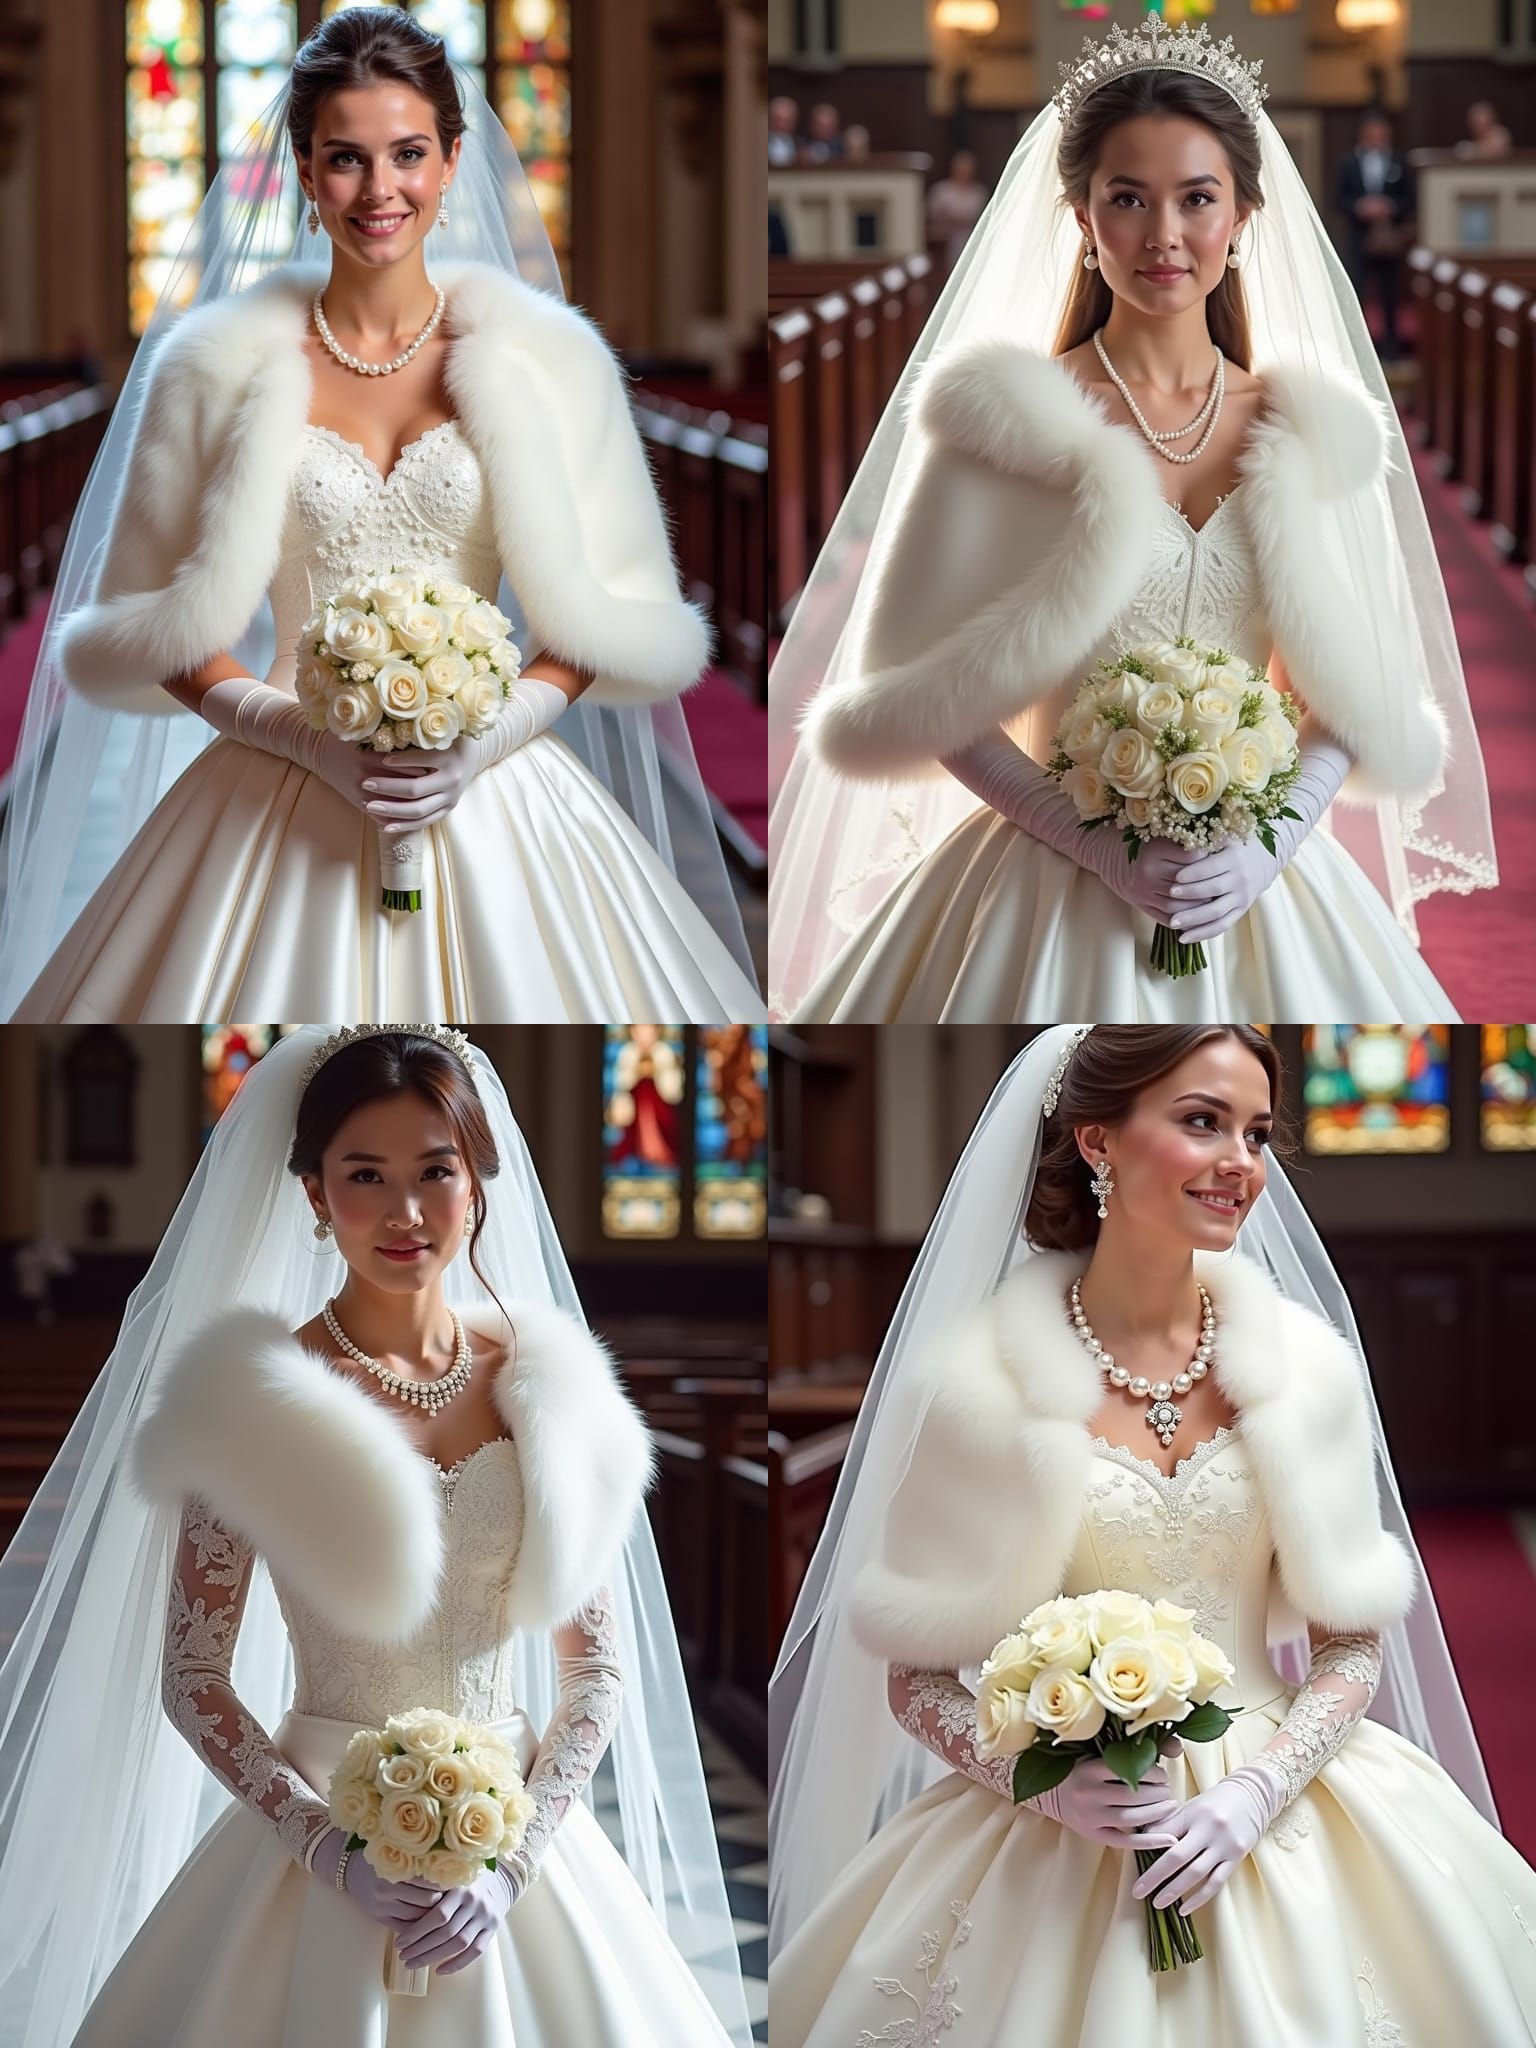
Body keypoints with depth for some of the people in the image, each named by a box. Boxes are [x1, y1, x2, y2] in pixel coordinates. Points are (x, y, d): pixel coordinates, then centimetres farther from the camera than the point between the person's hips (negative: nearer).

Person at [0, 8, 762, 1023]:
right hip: (280, 809, 0)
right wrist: (308, 739, -12)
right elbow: (159, 625, 3)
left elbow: (609, 611, 4)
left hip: (493, 799, 1)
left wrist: (488, 742, -11)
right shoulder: (222, 365, 2)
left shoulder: (541, 358, 3)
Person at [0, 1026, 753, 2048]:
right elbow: (192, 1680, -7)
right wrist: (342, 1856, -16)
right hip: (317, 1844, -2)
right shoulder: (256, 1400, -8)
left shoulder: (541, 1381, 0)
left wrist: (511, 1861, -10)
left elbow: (600, 1662, 2)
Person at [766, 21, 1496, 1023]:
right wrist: (1098, 848, -15)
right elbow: (926, 695, -6)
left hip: (1260, 891, 3)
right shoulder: (1006, 421, -4)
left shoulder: (1312, 434, 5)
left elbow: (1358, 693, 7)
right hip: (1051, 888, -3)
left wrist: (1272, 844, -10)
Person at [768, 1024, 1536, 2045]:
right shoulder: (985, 1377, -8)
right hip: (1052, 1840, -2)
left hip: (1270, 1818, 2)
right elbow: (915, 1678, -2)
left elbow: (1353, 1645, 3)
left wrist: (1252, 1795, -12)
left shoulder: (1302, 1360, 0)